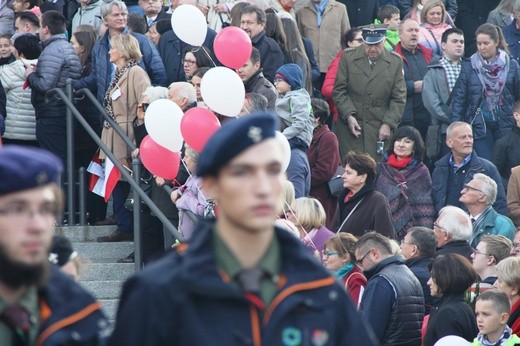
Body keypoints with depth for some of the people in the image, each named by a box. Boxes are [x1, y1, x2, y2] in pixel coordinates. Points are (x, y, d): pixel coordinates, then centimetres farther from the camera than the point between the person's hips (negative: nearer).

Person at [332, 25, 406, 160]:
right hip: (351, 124, 0)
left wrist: (388, 124, -5)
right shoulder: (348, 57, 4)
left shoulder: (395, 62, 5)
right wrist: (349, 116, -8)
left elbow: (399, 98, 5)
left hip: (380, 129, 0)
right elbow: (338, 91, 4)